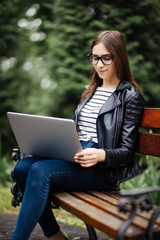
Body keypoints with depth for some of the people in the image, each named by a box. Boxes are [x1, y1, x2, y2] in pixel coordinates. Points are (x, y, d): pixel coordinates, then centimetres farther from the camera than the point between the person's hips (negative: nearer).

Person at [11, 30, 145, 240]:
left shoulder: (130, 96, -1)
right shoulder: (91, 90, 23)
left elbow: (126, 152, -6)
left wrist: (100, 155, -26)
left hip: (105, 168, -7)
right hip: (75, 157, 7)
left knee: (41, 170, -30)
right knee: (22, 167, -17)